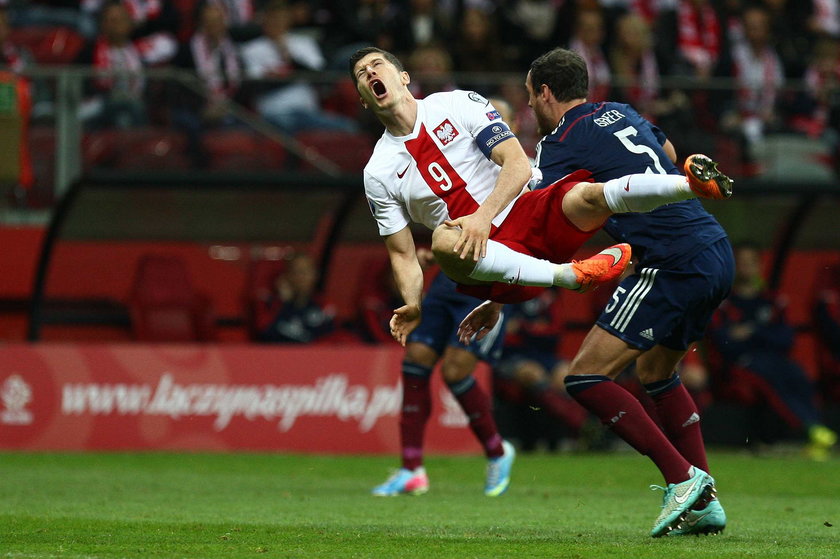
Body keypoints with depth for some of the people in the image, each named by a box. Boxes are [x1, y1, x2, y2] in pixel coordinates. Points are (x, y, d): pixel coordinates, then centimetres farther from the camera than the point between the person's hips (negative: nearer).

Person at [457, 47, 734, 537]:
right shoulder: (621, 113, 18)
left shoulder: (563, 143, -4)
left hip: (674, 266, -9)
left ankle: (682, 477, -11)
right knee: (656, 372, 25)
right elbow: (668, 154, 37)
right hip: (718, 253, 9)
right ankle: (706, 502, 19)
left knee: (587, 376, -7)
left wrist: (495, 301, 1)